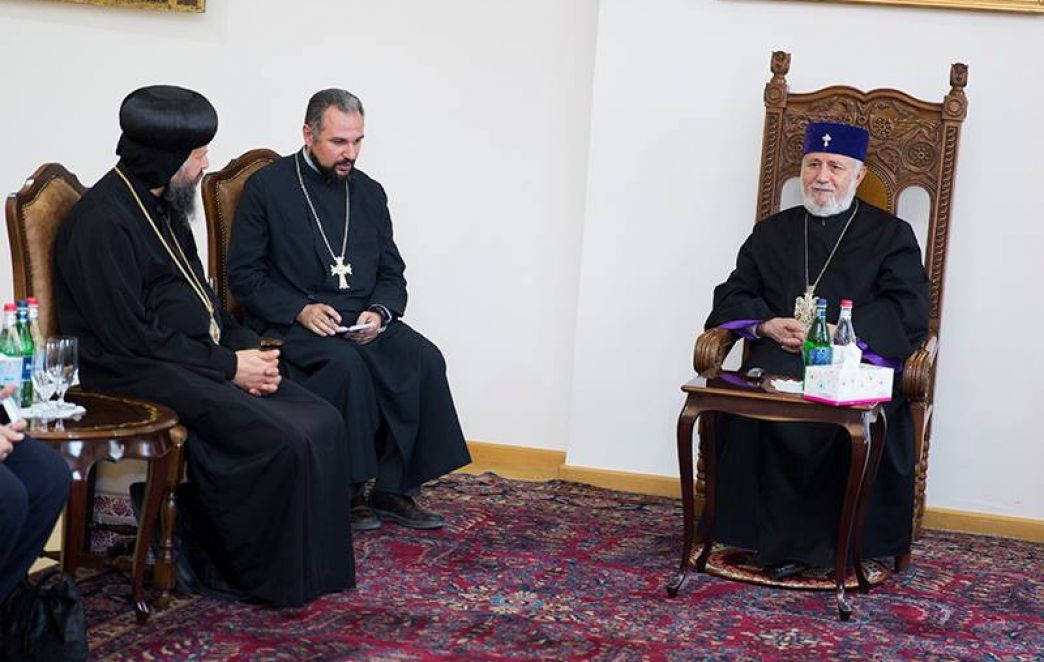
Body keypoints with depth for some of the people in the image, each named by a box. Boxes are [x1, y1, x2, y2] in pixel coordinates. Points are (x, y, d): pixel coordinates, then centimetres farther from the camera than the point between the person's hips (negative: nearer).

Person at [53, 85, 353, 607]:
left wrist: (248, 349, 2)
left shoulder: (163, 207, 15)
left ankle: (313, 562, -1)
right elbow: (132, 338, -19)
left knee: (321, 422, -8)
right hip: (141, 375, -9)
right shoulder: (103, 220, -15)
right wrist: (228, 366, -15)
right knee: (282, 442, -23)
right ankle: (250, 574, -6)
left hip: (196, 360, 9)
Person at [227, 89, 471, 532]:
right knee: (346, 364, -35)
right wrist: (301, 310, -17)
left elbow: (391, 273, 16)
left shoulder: (369, 192, 16)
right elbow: (244, 275, -2)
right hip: (292, 325, -5)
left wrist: (380, 313, -7)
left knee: (425, 359, -23)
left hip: (364, 323, 5)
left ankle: (393, 490, -15)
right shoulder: (266, 187, 1)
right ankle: (347, 491, -21)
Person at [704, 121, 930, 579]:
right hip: (778, 360, 2)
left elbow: (908, 312, 1)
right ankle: (779, 538, -24)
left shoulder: (891, 235, 14)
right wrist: (768, 325, -4)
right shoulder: (772, 232, 24)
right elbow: (732, 295, 19)